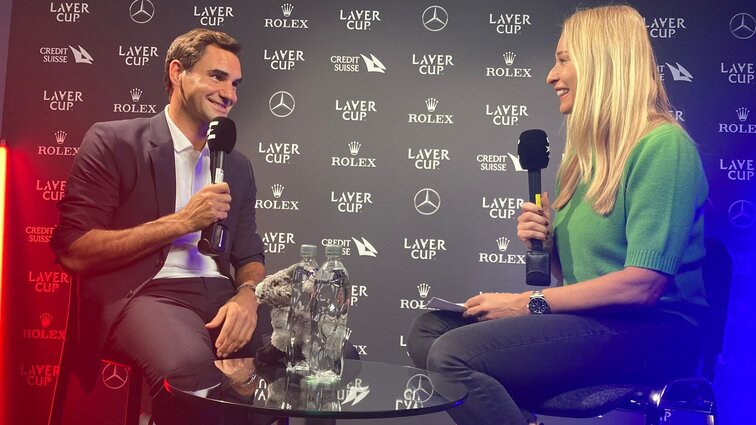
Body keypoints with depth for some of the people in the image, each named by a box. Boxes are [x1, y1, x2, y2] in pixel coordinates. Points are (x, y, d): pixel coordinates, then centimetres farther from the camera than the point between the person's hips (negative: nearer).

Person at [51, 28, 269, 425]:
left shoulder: (237, 166, 18)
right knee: (190, 367, -38)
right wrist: (180, 222, -12)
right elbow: (73, 252, -6)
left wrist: (246, 297, -8)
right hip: (141, 294, -5)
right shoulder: (113, 142, 2)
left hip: (220, 296, 5)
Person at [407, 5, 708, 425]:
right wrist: (545, 242, 0)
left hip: (650, 330, -9)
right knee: (428, 329, -7)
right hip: (591, 322, 9)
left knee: (453, 353, -26)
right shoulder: (584, 152, 16)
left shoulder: (662, 144, -11)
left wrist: (527, 303, -16)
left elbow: (642, 284, -20)